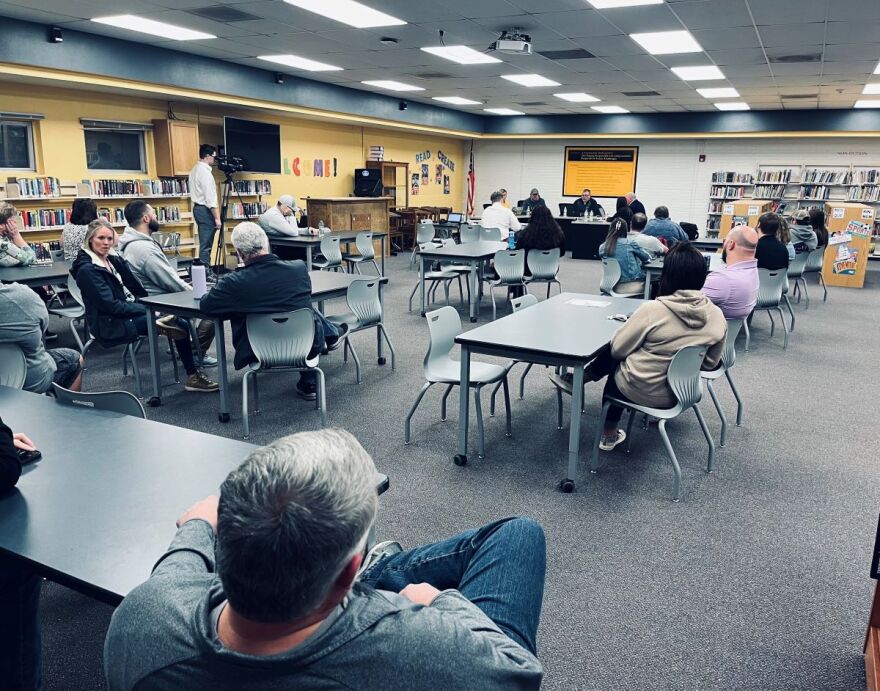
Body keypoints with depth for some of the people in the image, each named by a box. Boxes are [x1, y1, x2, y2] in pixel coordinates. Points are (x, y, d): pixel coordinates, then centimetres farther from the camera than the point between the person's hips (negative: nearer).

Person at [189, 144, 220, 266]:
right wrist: (217, 217, -19)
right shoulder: (205, 172, -16)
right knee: (206, 245, -7)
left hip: (198, 208, 10)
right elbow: (210, 198, -20)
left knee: (205, 243, 14)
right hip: (205, 210, -10)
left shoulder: (195, 169, 13)